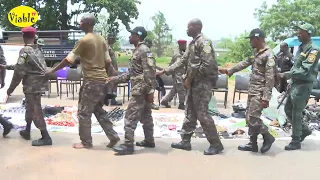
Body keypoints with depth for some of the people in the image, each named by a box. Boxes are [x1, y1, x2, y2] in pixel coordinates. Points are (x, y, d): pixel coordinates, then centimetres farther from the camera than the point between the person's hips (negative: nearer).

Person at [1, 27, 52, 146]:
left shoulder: (25, 51, -14)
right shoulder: (37, 50, 12)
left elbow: (19, 72, -16)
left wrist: (11, 88, -7)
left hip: (32, 85, -9)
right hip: (39, 84, 9)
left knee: (35, 111, -4)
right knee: (30, 108, 21)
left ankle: (45, 137, -2)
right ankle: (27, 131, 35)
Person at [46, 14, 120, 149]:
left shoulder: (84, 40, -12)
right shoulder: (101, 39, 11)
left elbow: (68, 60, -9)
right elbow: (108, 61, 12)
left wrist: (52, 71, 1)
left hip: (91, 81, -8)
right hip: (102, 80, 8)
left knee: (84, 112, 4)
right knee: (98, 110, 18)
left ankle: (86, 142, 12)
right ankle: (113, 136, 17)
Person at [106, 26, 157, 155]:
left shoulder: (144, 50, -13)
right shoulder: (137, 51, 18)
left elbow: (150, 72, -20)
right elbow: (130, 74, 19)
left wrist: (150, 91, -23)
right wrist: (114, 79, 14)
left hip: (141, 90, -10)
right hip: (139, 90, 10)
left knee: (130, 117, -8)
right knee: (145, 116, 16)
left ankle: (128, 145, -4)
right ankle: (149, 141, 26)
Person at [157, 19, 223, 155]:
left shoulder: (204, 42, -13)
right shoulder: (192, 43, 16)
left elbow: (208, 64, -22)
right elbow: (182, 61, 18)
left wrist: (190, 78, -17)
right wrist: (164, 71, 11)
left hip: (202, 83, -10)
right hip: (193, 83, 10)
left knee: (202, 114, -6)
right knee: (190, 113, 13)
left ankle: (216, 144, 6)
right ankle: (185, 141, 22)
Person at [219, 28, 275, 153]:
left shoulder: (268, 55, -15)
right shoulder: (256, 53, 12)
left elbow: (270, 78, -20)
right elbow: (245, 63, 25)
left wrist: (266, 98, -24)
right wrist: (229, 71, 25)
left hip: (259, 93, -9)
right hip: (252, 91, 9)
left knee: (253, 118, -8)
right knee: (249, 117, 11)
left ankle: (268, 137, 14)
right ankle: (253, 144, 20)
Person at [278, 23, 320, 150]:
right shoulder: (301, 48, 13)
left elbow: (304, 70, -23)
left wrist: (285, 75, -25)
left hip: (303, 86, -9)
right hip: (295, 84, 9)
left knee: (296, 113, -3)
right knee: (288, 110, 14)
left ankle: (296, 141, 9)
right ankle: (304, 130, 31)